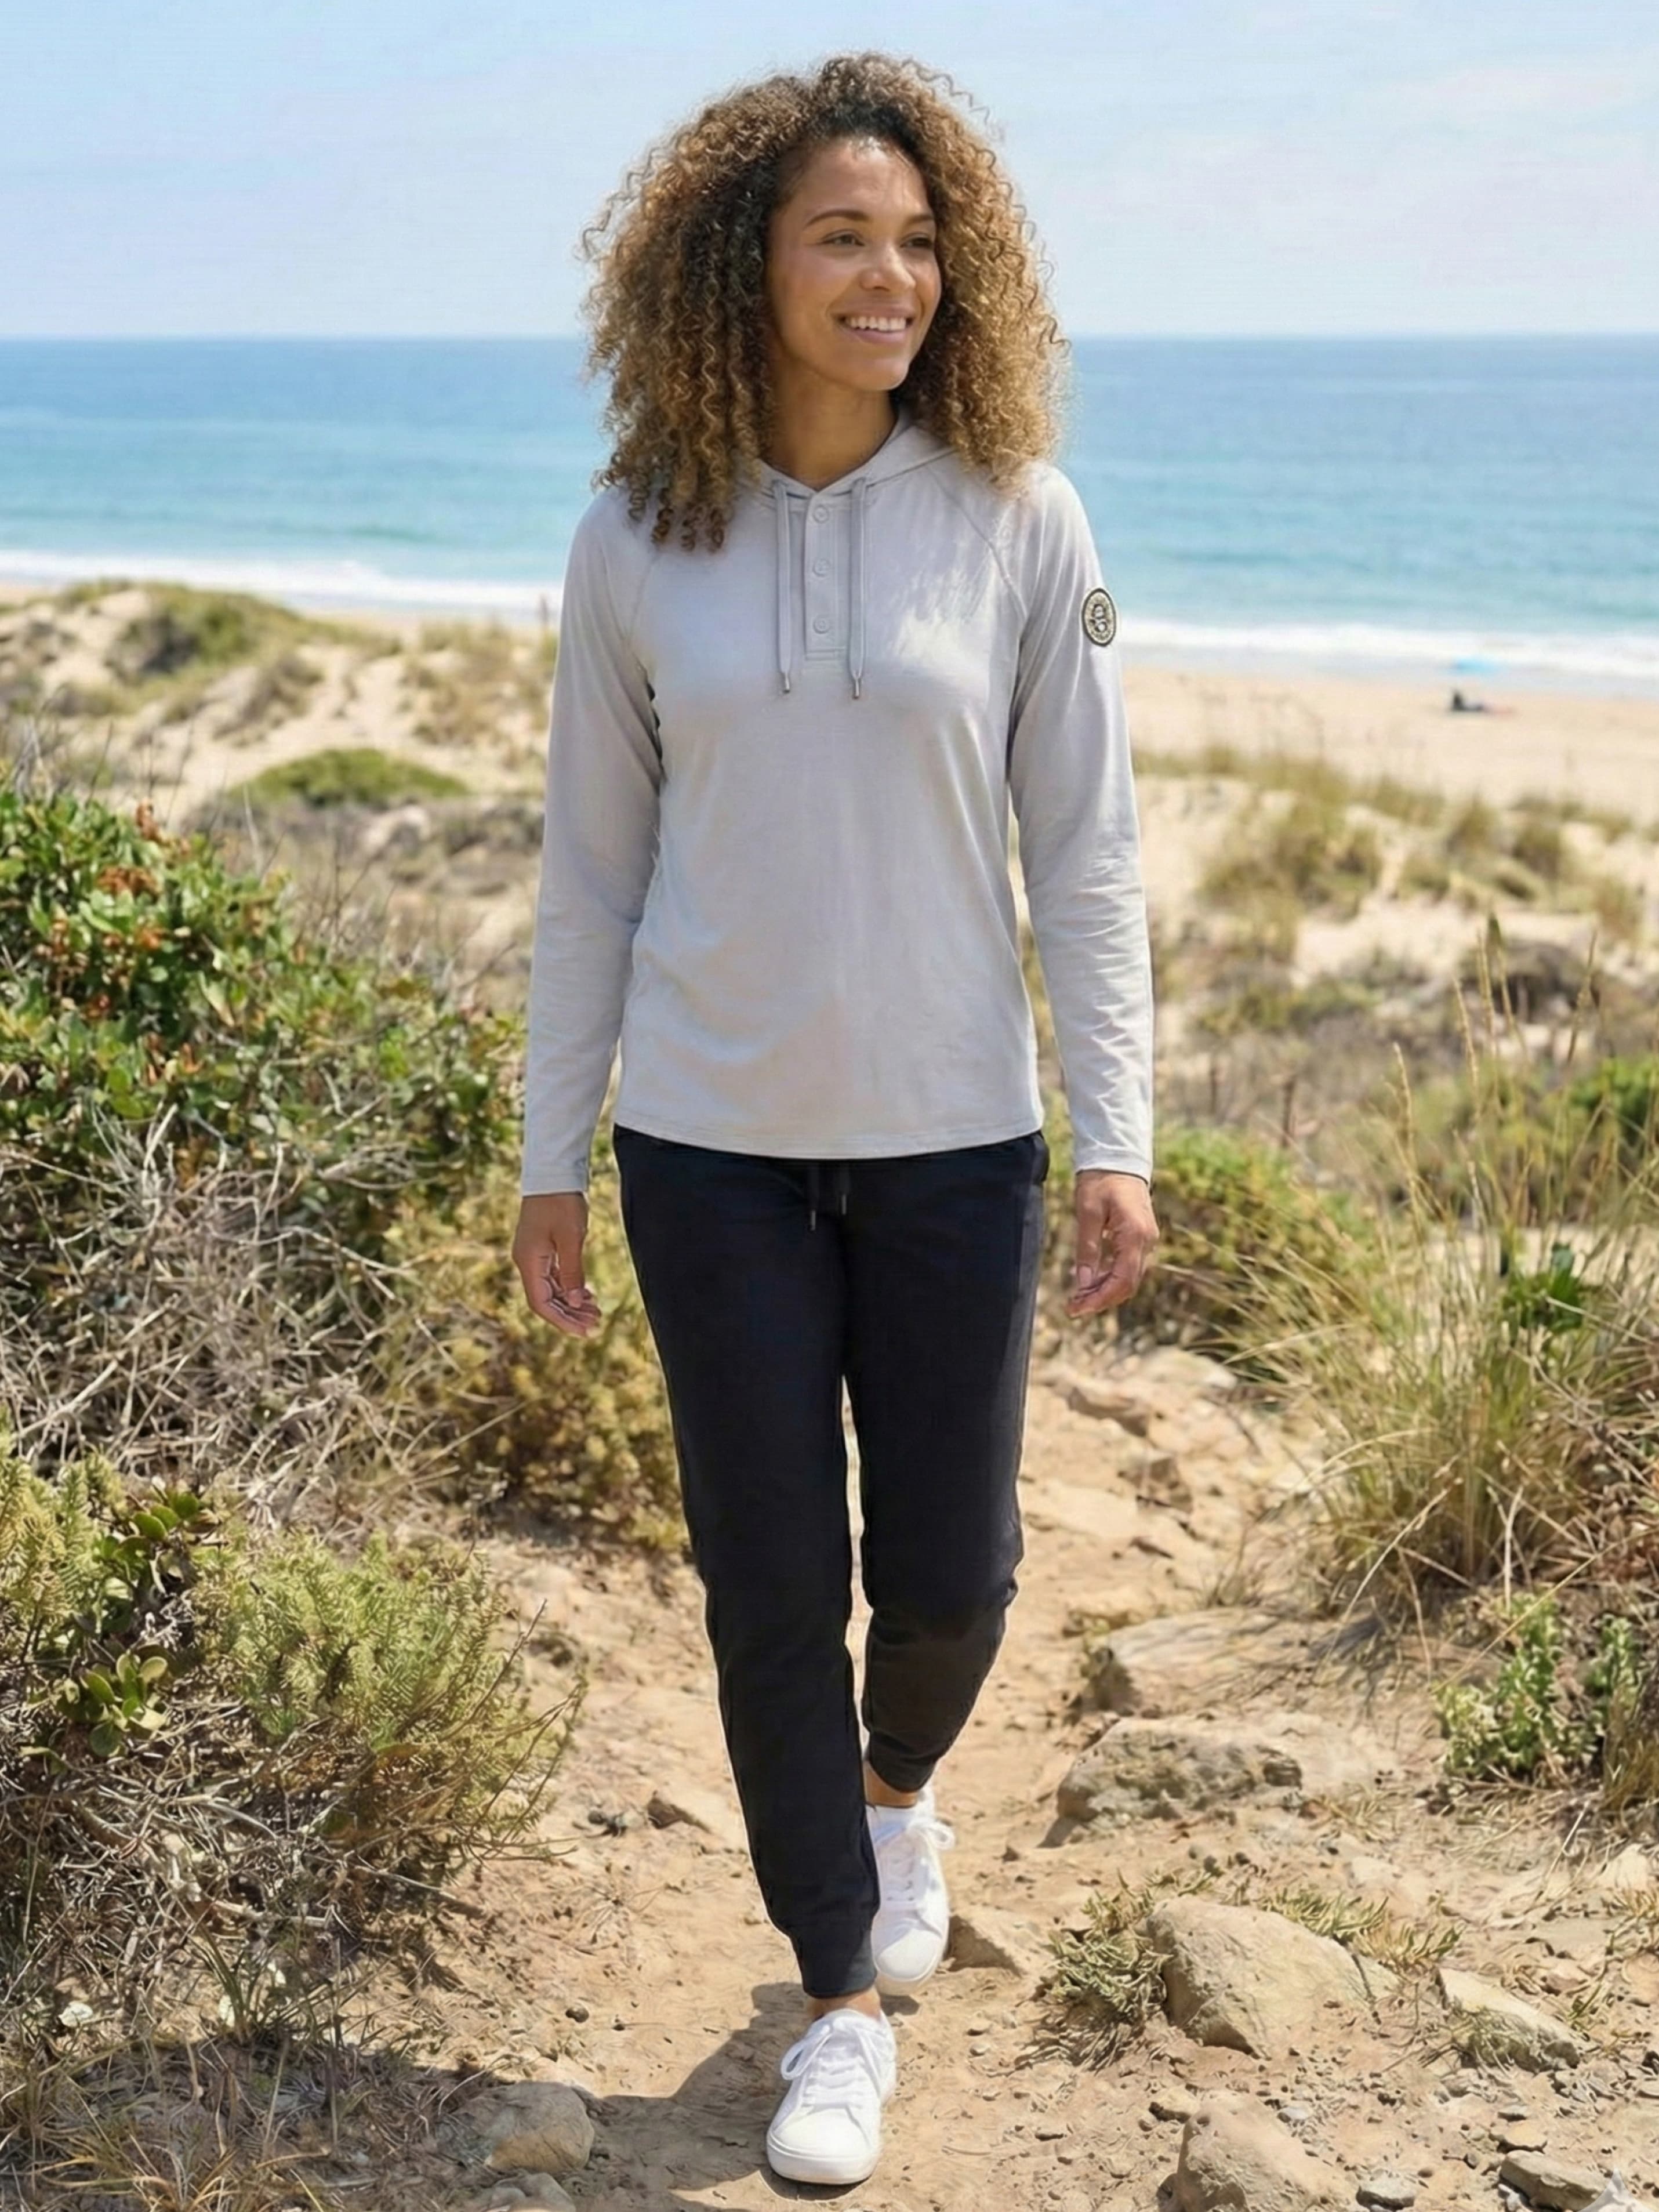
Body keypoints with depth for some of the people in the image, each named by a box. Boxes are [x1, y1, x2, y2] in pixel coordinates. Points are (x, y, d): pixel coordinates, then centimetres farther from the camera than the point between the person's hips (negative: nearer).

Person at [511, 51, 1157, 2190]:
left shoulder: (1017, 519, -4)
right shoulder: (639, 540, -2)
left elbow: (1086, 853, -1)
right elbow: (589, 868, 4)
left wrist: (1116, 1138, -6)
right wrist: (550, 1160, 5)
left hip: (952, 1138, 0)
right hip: (715, 1147, 0)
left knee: (948, 1575, 10)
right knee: (770, 1590, 7)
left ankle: (896, 1788, 46)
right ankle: (843, 1997, 27)